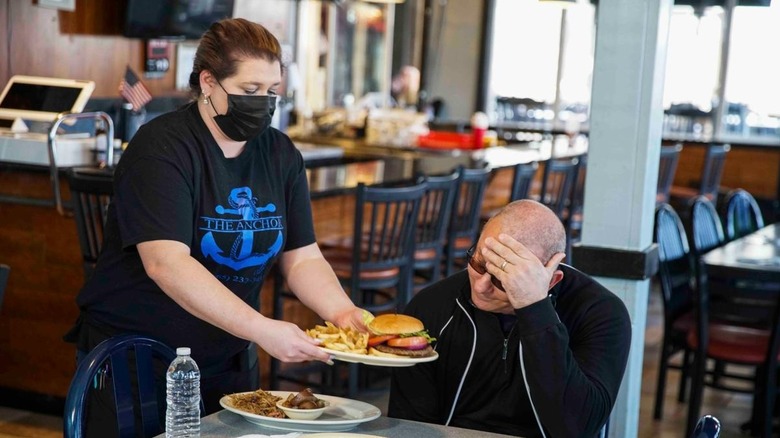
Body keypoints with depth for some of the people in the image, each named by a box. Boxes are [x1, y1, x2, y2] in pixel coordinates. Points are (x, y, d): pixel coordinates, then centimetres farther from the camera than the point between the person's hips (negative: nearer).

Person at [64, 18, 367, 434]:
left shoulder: (281, 154, 3)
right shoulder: (161, 147, -17)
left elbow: (303, 257, 3)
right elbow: (166, 262, -28)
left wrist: (342, 312, -18)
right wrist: (261, 329, -35)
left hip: (228, 365, 6)